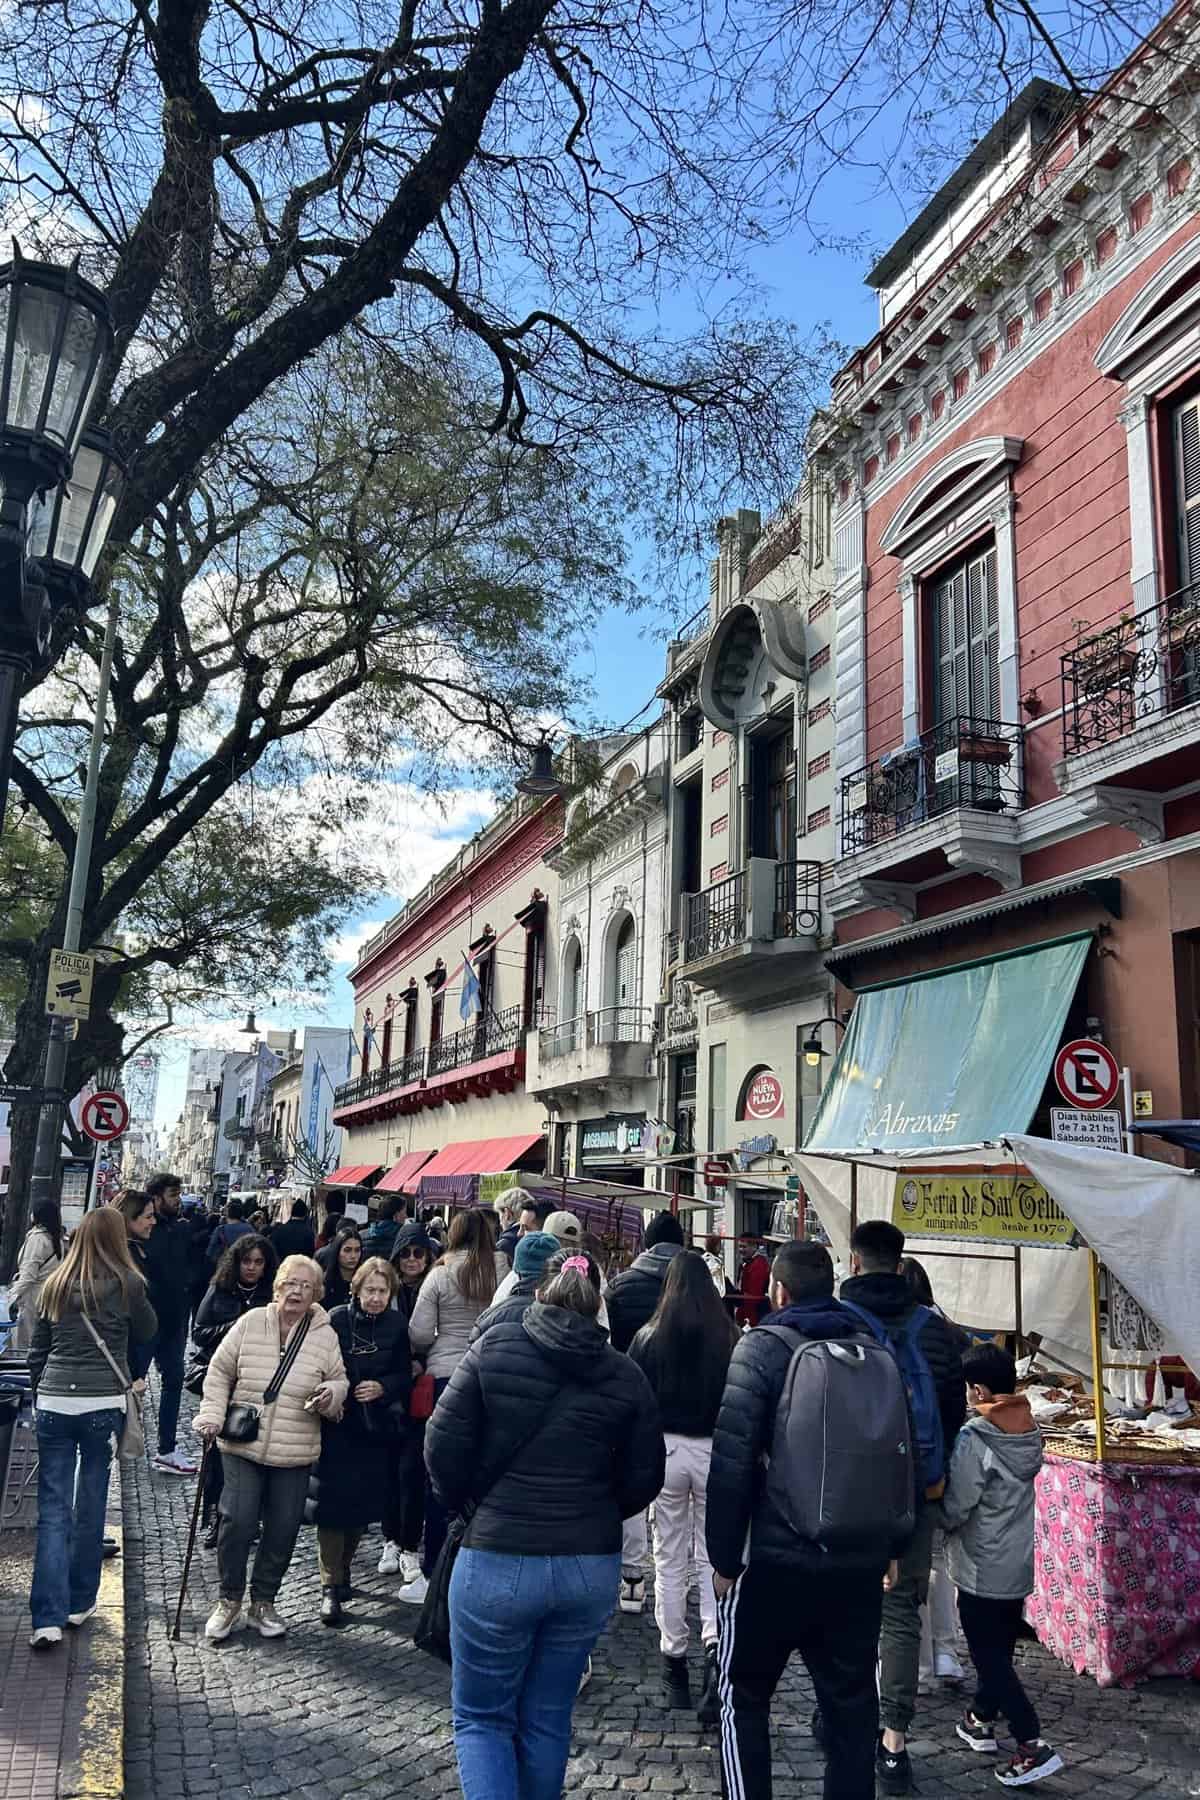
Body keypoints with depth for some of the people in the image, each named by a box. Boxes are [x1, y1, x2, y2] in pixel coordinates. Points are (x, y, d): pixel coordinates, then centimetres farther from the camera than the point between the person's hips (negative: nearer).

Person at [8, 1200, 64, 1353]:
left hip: (34, 1296, -7)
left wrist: (15, 1298, -15)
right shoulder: (57, 1239, 10)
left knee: (24, 1342, 0)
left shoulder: (37, 1237, -11)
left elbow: (29, 1273, -15)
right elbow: (51, 1270, 11)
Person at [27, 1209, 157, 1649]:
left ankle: (48, 1618, -2)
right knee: (90, 1504, 10)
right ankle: (79, 1602, 21)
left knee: (53, 1509, 4)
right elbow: (147, 1332, 11)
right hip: (103, 1403, -2)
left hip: (54, 1402, 3)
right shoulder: (126, 1283, -5)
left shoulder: (55, 1284, 7)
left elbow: (37, 1350, 13)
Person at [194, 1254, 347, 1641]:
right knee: (237, 1521, -6)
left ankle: (263, 1603, 26)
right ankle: (229, 1601, 17)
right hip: (243, 1446, -1)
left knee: (283, 1529, 6)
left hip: (295, 1453, 1)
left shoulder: (325, 1335, 0)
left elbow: (339, 1381, 10)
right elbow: (219, 1372, 4)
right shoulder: (251, 1323, -3)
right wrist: (212, 1415, -5)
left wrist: (331, 1395, -12)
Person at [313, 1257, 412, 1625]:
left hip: (377, 1428, 3)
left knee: (364, 1503, 11)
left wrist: (382, 1387, -16)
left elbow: (404, 1376, 2)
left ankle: (343, 1570, 33)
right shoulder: (337, 1319, -9)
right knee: (334, 1502, -5)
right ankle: (331, 1587, 4)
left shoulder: (397, 1325, -1)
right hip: (338, 1425, -3)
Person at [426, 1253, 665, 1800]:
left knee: (480, 1718, 13)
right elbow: (644, 1479, 4)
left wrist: (463, 1502, 12)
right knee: (547, 1719, 19)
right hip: (592, 1565, 3)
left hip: (498, 1558, -3)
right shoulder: (626, 1376, 2)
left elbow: (444, 1445, -6)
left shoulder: (495, 1347, -5)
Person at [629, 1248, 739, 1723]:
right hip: (716, 1449, 0)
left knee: (670, 1561, 12)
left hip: (665, 1448, 0)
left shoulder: (649, 1338, -5)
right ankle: (714, 1643, -8)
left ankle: (674, 1662, 19)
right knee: (713, 1557, 11)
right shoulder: (730, 1337, -5)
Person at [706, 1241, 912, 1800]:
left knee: (743, 1696, 14)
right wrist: (890, 1547, 18)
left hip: (775, 1560, -4)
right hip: (859, 1563, 4)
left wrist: (724, 1557, -7)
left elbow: (731, 1461, -15)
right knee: (851, 1702, 16)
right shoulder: (874, 1352, 4)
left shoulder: (762, 1347, -10)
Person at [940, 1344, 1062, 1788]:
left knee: (991, 1660, 3)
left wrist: (935, 1514, 1)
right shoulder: (1029, 1433, 0)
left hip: (982, 1571, -8)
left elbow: (954, 1510, -20)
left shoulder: (974, 1439, -23)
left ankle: (1034, 1747, -1)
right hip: (1019, 1565, 8)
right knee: (998, 1650, 20)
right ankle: (980, 1719, 33)